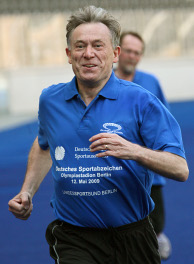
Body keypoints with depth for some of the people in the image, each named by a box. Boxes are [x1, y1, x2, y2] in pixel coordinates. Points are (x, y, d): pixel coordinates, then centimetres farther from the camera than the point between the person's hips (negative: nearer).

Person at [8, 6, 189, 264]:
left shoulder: (140, 101, -8)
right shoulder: (50, 100, 5)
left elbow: (181, 170, -13)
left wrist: (134, 151, -29)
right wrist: (27, 192, 15)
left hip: (131, 239, -1)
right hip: (73, 240, 1)